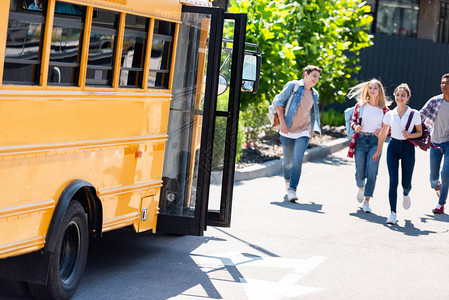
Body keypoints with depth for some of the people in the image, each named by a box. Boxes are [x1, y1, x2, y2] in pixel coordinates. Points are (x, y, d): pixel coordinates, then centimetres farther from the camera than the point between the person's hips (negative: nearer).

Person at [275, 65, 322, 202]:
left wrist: (312, 131, 24)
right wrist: (282, 121, -15)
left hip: (303, 132, 2)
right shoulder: (292, 86, -2)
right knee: (288, 161, 7)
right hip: (288, 131, -2)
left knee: (297, 160, -15)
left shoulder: (314, 94, 13)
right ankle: (287, 180, 37)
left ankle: (292, 190, -18)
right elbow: (279, 102, -5)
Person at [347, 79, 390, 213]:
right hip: (361, 140, 1)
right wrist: (355, 126, -8)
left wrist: (382, 132, -9)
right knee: (360, 173, 0)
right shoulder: (360, 105, 5)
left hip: (375, 141, -1)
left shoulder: (384, 110, 4)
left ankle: (366, 201, -1)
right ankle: (361, 187, 37)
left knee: (372, 173, -10)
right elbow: (352, 120, 13)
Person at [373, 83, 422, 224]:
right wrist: (378, 151, 18)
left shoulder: (414, 114, 0)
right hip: (393, 147, 1)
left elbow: (420, 132, 9)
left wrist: (410, 135, -12)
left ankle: (406, 194, 40)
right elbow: (383, 134, 14)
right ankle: (393, 213, -7)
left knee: (406, 183, 1)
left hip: (408, 148, -1)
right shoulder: (389, 115, 4)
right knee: (393, 181, -10)